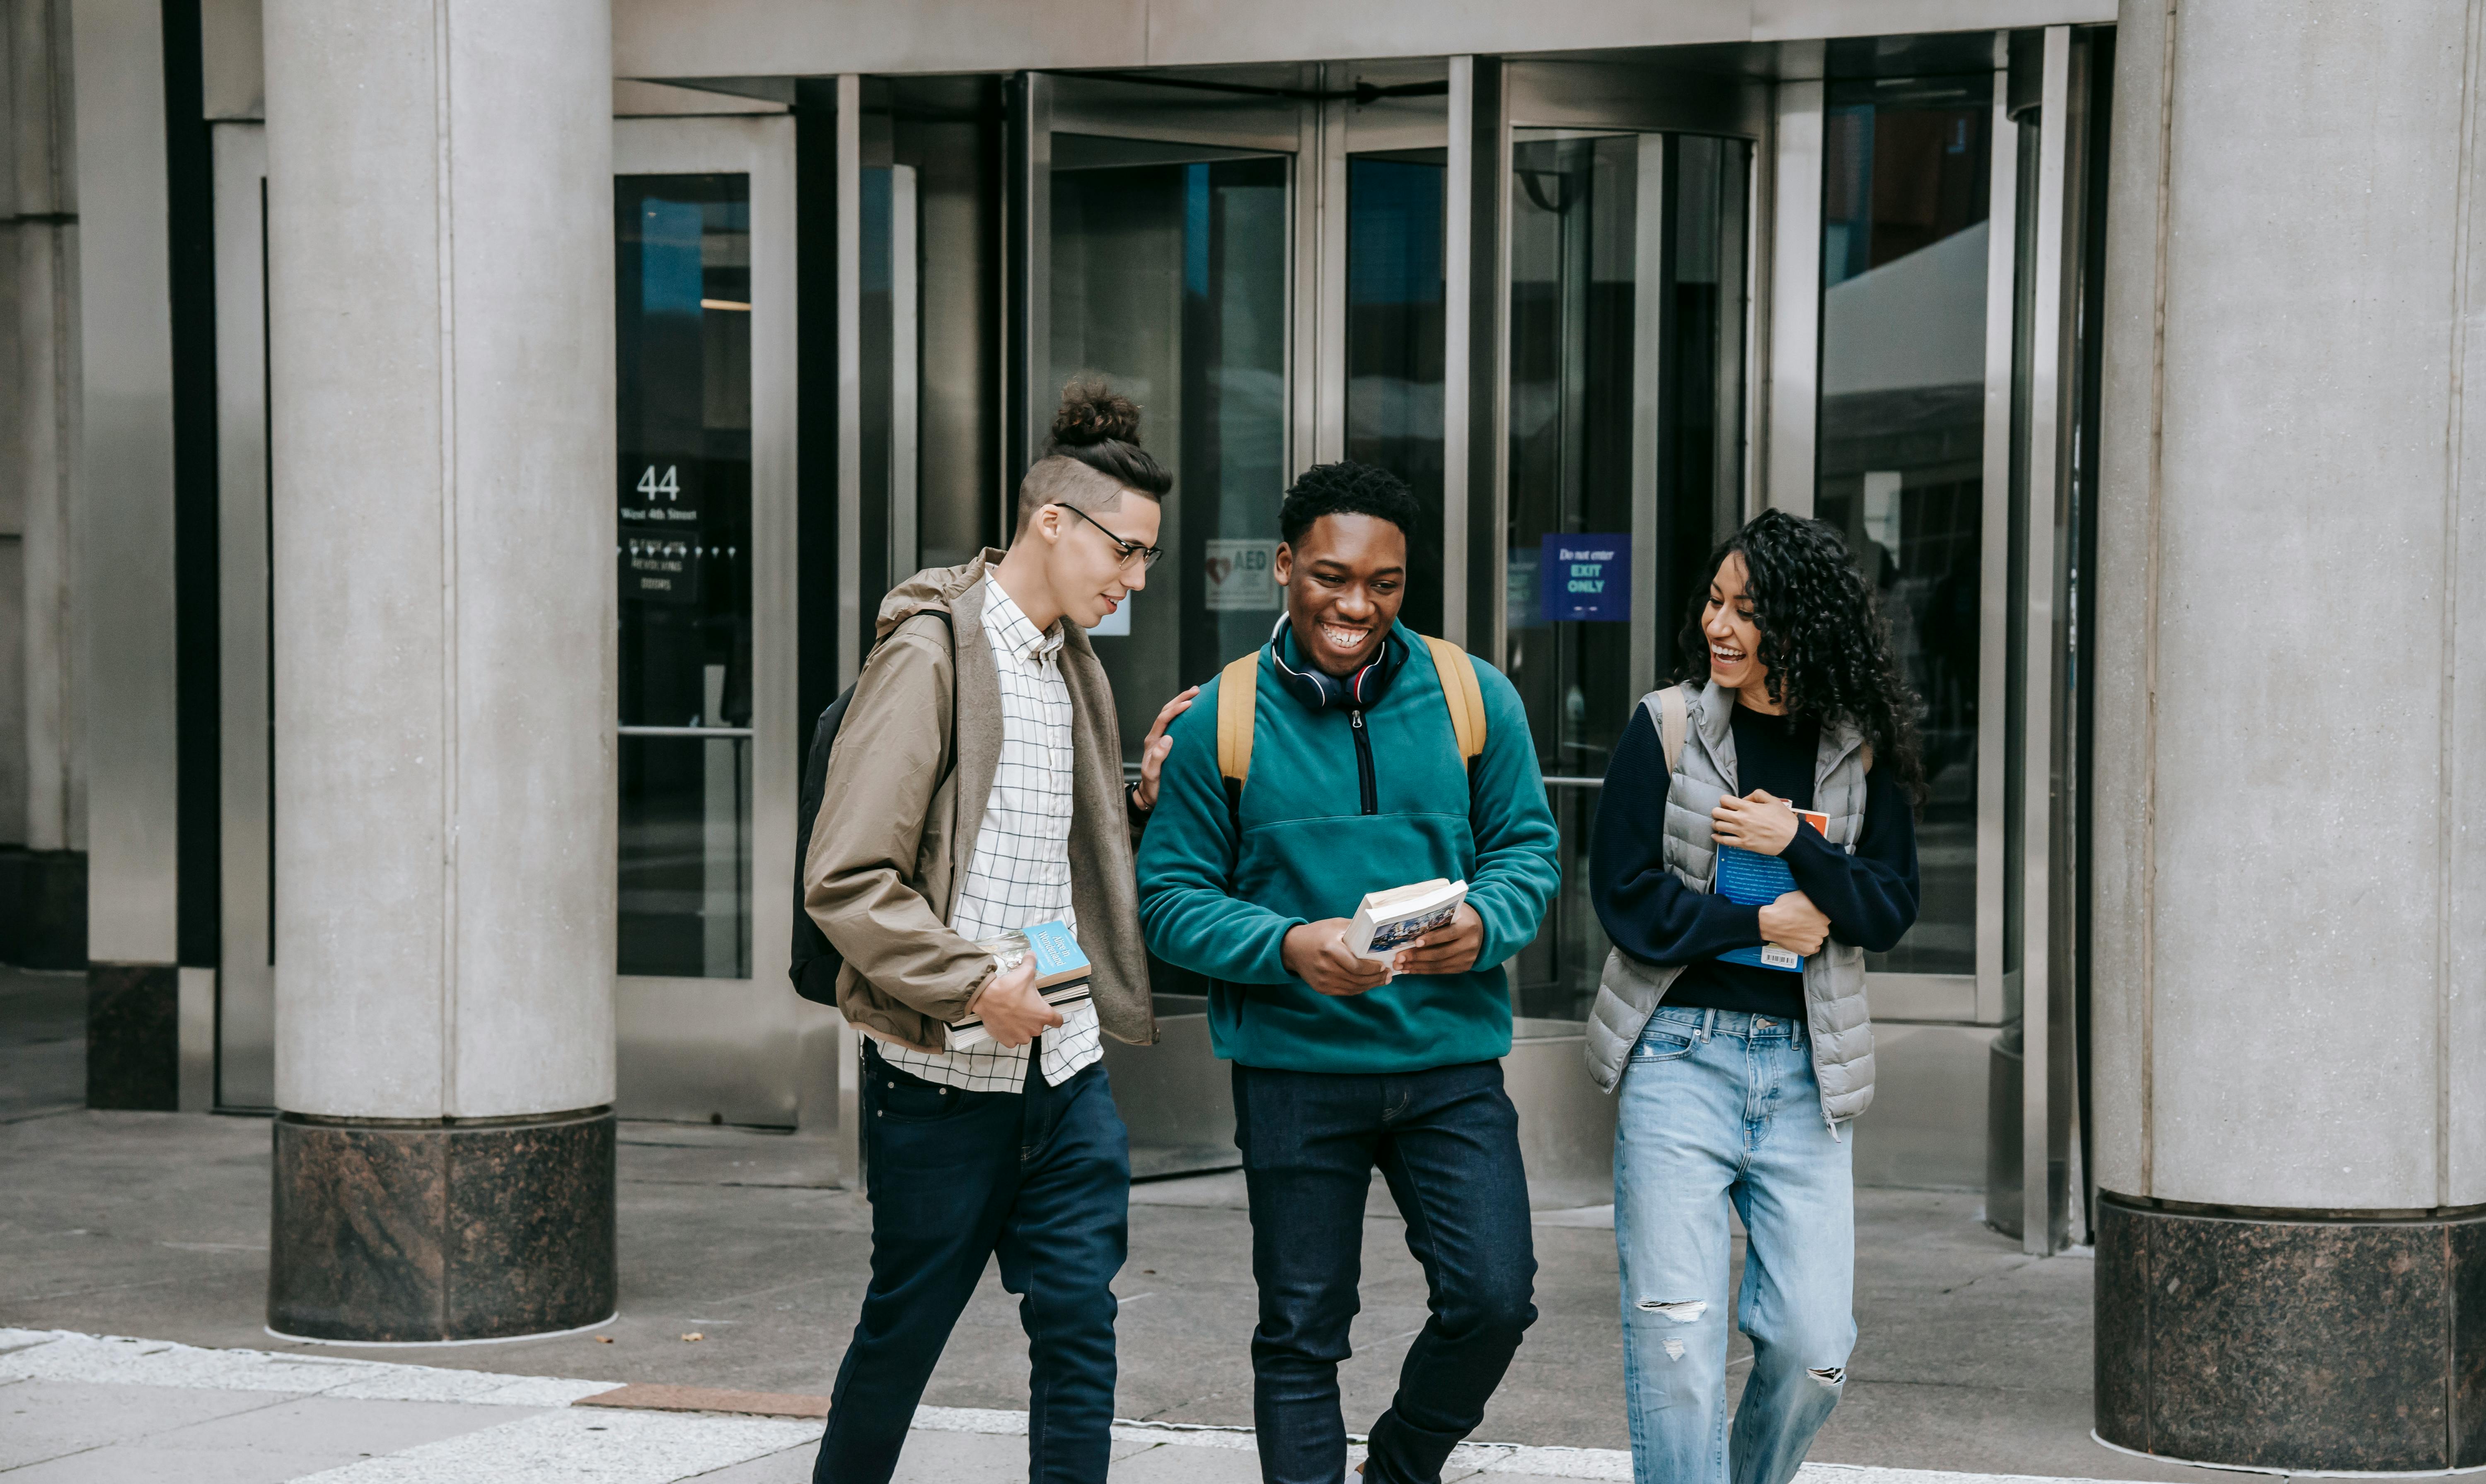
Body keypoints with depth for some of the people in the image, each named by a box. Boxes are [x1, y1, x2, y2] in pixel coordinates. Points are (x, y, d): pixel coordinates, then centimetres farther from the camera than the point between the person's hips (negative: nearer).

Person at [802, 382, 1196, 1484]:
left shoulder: (1074, 666, 13)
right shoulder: (929, 654, -12)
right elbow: (844, 881, -17)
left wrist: (1147, 795, 5)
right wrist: (973, 986, -20)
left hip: (1065, 1068, 6)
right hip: (943, 1075, -6)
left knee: (1078, 1330, 2)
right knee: (904, 1332, 8)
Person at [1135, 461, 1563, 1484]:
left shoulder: (1474, 697, 1)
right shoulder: (1220, 719, -3)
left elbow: (1528, 849, 6)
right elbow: (1169, 898, -3)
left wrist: (1482, 924, -16)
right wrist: (1289, 947, -20)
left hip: (1451, 1059, 1)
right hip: (1293, 1065, -1)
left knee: (1493, 1298, -4)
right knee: (1302, 1335, 6)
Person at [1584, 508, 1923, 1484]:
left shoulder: (1863, 752, 5)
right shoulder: (1667, 727, 0)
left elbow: (1891, 908, 2)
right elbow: (1626, 896, -3)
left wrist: (1797, 844, -12)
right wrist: (1763, 925, -7)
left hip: (1803, 1068, 2)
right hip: (1679, 1055, -2)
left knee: (1814, 1347, 1)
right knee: (1675, 1338, -7)